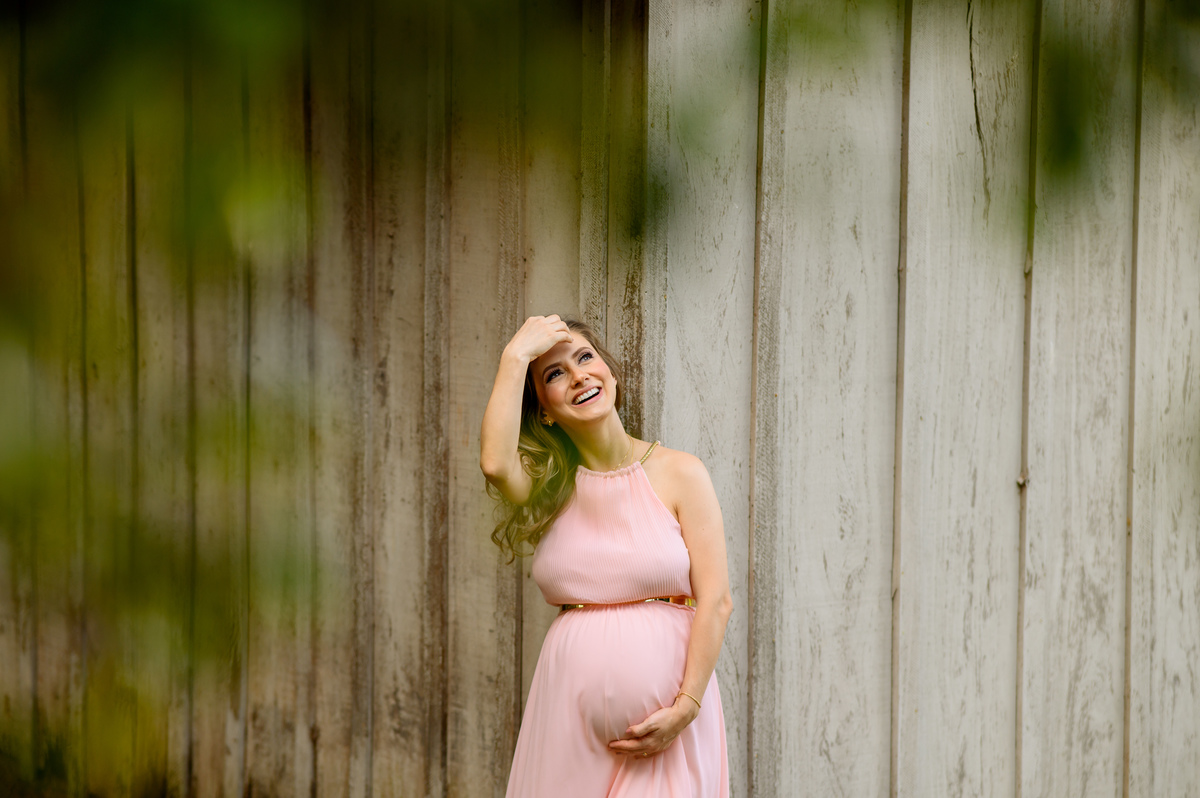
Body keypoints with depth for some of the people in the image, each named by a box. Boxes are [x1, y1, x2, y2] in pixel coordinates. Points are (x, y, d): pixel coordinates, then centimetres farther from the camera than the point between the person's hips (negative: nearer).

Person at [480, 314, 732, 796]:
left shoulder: (680, 475, 0)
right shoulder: (549, 489, 8)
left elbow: (715, 601, -5)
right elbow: (495, 462, -16)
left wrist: (685, 708, -14)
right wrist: (517, 354, -9)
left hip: (664, 710, -2)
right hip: (572, 707, 2)